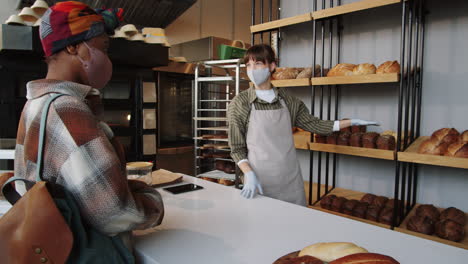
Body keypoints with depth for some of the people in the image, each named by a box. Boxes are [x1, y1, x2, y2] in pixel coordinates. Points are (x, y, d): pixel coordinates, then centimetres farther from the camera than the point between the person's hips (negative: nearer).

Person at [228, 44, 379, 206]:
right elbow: (237, 148, -4)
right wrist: (249, 175, -18)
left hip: (291, 180, 3)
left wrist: (352, 122, 7)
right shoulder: (239, 104, -6)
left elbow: (314, 125, 10)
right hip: (260, 182, -3)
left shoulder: (287, 100, 4)